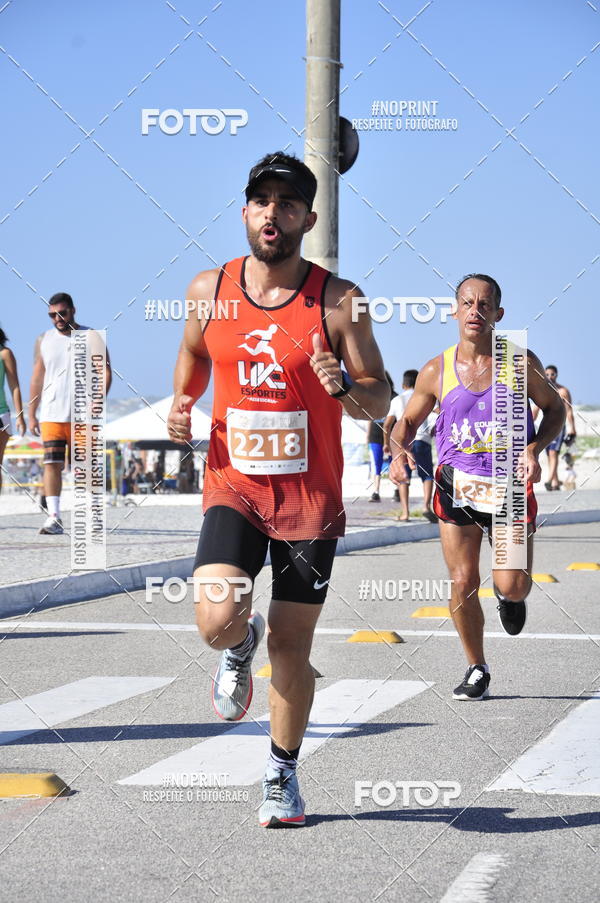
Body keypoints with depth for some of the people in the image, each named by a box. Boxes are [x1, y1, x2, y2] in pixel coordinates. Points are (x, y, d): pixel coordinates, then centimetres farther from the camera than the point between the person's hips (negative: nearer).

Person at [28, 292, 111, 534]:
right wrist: (31, 415, 10)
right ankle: (53, 516, -14)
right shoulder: (44, 340, 11)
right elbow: (37, 379, 14)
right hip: (51, 415, 1)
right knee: (52, 464, -11)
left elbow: (105, 371, -2)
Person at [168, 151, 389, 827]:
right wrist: (181, 402, 3)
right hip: (232, 486, 1)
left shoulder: (338, 301, -7)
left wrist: (345, 388, -23)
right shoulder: (209, 291, 1)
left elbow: (380, 400, -2)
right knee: (216, 622, -20)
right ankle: (241, 647, 19)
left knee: (292, 648, 5)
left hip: (310, 497, -1)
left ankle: (282, 773, 27)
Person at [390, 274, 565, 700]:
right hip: (457, 488, 1)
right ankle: (477, 671, 18)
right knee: (463, 585, -2)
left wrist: (535, 448, -9)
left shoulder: (521, 362, -3)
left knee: (513, 586, -9)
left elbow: (555, 408, 9)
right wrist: (399, 450, -12)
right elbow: (407, 422, 11)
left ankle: (509, 596, 30)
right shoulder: (436, 371, -1)